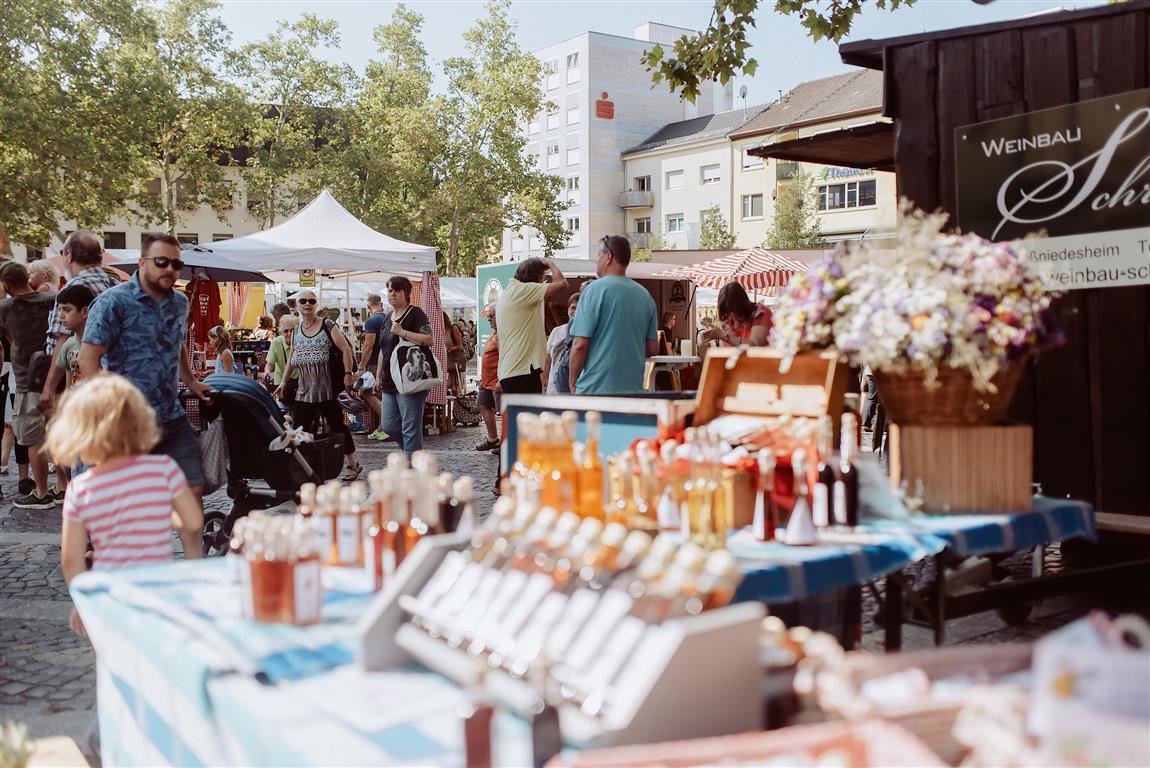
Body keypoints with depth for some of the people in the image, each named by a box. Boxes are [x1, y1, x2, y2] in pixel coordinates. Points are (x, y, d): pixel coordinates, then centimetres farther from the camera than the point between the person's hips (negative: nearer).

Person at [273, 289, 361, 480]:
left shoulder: (328, 326, -4)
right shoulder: (296, 330, 12)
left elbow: (346, 350, -7)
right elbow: (291, 360, 20)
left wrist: (348, 374, -14)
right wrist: (283, 382, 17)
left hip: (328, 387, -5)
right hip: (304, 390, 5)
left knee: (336, 424, 1)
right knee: (299, 427, 0)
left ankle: (352, 464, 13)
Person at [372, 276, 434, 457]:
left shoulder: (415, 314, -5)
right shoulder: (388, 318, 19)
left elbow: (428, 340, -17)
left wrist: (402, 332, -20)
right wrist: (378, 377, 21)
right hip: (389, 383, 8)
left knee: (410, 428, -6)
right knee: (389, 426, 9)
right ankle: (414, 451, 27)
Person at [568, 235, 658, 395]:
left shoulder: (595, 290, -9)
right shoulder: (645, 295, 9)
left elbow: (580, 345, -12)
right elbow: (653, 348, 12)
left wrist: (572, 382, 0)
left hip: (594, 389, -6)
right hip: (634, 388, 6)